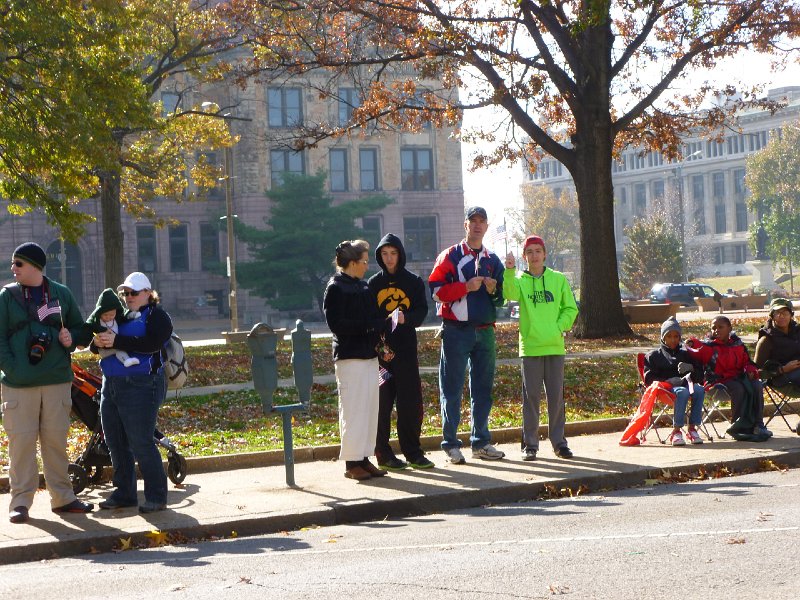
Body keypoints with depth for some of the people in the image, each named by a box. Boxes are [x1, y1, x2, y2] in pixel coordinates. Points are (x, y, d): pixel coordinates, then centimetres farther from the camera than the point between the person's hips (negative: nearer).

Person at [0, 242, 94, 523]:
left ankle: (62, 497, 17)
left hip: (57, 381, 2)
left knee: (56, 440, 8)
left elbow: (80, 328, 17)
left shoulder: (61, 294, 8)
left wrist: (71, 338, -5)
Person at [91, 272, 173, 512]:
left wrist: (116, 341, -24)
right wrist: (97, 343, -9)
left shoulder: (158, 317, -1)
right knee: (115, 443, 9)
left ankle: (156, 496, -1)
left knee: (141, 443, -8)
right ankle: (124, 492, 20)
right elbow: (94, 346, 15)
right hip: (110, 385, 7)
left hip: (140, 387, -7)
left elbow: (150, 344, -20)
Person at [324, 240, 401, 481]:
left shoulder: (363, 286, 17)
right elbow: (336, 324, -15)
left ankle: (364, 458, 14)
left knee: (370, 407, 8)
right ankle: (352, 462, -2)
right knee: (353, 409, -7)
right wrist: (368, 325, -18)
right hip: (349, 356, -8)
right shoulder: (335, 288, -8)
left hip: (370, 354, 8)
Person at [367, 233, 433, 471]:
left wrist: (406, 318, -22)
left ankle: (413, 452, 9)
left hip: (406, 348, 1)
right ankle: (383, 453, 4)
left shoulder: (414, 282, 8)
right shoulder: (373, 283, 7)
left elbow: (421, 311, 1)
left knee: (411, 402, 1)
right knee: (382, 402, -2)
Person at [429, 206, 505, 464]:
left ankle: (481, 442, 16)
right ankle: (451, 444, 0)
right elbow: (436, 290, -9)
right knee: (452, 389, -4)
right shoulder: (450, 256, 1)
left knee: (483, 388, 8)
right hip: (456, 331, -5)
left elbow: (501, 298, 19)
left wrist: (493, 290, -4)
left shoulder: (493, 260, 15)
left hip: (485, 331, 5)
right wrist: (466, 286, -17)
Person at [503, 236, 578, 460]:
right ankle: (530, 443, 8)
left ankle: (558, 441, 14)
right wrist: (509, 271, -34)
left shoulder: (559, 279, 8)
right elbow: (510, 294, -20)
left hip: (555, 347, 1)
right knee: (531, 396, 1)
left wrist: (559, 327, -4)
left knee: (556, 395, 5)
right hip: (530, 347, -1)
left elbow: (570, 308, 11)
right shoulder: (520, 280, 2)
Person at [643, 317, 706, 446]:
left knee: (699, 390, -34)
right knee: (683, 392, -39)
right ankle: (676, 430, -38)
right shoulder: (654, 356, 18)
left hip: (685, 383, 3)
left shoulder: (686, 354, 26)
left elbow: (700, 375, 19)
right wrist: (668, 381, -13)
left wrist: (691, 369, -5)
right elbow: (649, 379, 4)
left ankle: (692, 428, -31)